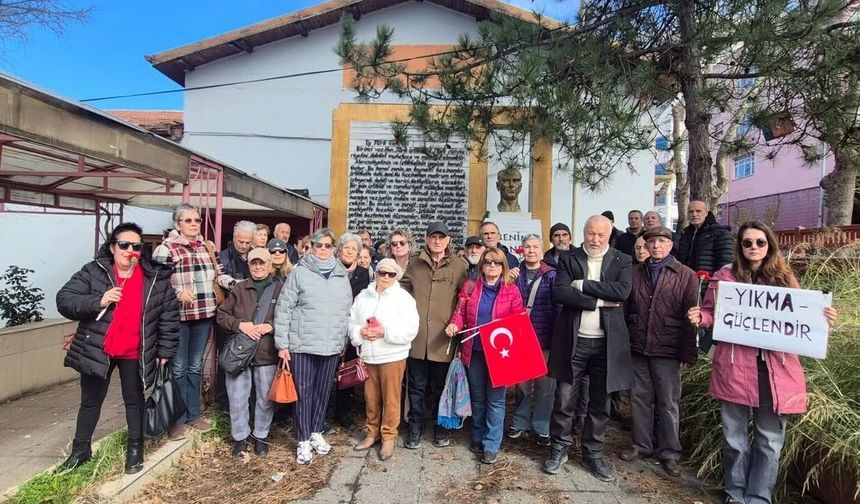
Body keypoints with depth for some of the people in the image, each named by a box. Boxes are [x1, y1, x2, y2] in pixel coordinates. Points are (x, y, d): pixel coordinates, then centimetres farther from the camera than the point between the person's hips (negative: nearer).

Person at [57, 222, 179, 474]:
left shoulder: (157, 277, -7)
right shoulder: (93, 272, -7)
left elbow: (169, 315, -2)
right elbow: (64, 300, -10)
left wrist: (165, 350, -1)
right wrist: (97, 301, -27)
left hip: (135, 353, 0)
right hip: (96, 350, 1)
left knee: (134, 400, 14)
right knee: (91, 401, 17)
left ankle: (135, 448, 31)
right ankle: (80, 449, 37)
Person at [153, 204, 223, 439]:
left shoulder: (206, 247, 11)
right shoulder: (166, 248, -7)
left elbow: (218, 273, 20)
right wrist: (177, 292, -25)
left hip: (204, 315, 5)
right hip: (177, 316, -5)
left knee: (196, 367, 16)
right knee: (178, 368, 6)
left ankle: (194, 414, 29)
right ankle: (177, 418, 20)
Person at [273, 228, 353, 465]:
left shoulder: (342, 276, 7)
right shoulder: (300, 272, -4)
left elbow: (348, 311, 14)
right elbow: (283, 309, -5)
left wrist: (346, 341, 12)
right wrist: (282, 343, -7)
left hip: (332, 346, 3)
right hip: (302, 344, -3)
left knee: (323, 391, 14)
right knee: (303, 392, 5)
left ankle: (316, 433, 33)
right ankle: (303, 441, 20)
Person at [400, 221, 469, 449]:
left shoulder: (459, 265, 0)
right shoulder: (414, 263, 6)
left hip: (443, 339, -1)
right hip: (417, 336, 1)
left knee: (441, 387, 15)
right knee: (417, 386, 13)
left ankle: (441, 427, 33)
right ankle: (415, 426, 30)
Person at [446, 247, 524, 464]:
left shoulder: (512, 290, -1)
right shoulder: (470, 287, 4)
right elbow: (460, 312, 7)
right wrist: (454, 324, -13)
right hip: (474, 351, 2)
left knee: (495, 399, 4)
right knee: (477, 397, 16)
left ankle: (491, 445, 16)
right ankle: (478, 437, 32)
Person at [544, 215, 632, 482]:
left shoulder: (621, 261, 4)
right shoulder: (568, 259, 2)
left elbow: (622, 291, -14)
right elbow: (559, 293, -12)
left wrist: (583, 285, -15)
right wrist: (599, 301, -16)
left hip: (607, 343, 1)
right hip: (573, 341, -1)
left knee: (600, 403, 13)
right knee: (564, 400, 6)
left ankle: (593, 454, 30)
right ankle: (559, 449, 26)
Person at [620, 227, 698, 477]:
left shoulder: (686, 276, -3)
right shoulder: (635, 272, 7)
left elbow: (691, 317, -5)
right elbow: (625, 308, 7)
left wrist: (687, 353, -7)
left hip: (667, 351, -3)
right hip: (638, 348, 3)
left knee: (668, 403, 8)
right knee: (640, 398, 13)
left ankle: (669, 453, 23)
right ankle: (641, 445, 28)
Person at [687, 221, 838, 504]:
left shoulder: (785, 278, 8)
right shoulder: (725, 276, 3)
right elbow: (712, 315, 7)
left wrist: (822, 319, -8)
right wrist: (700, 316, -15)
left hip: (775, 368, 2)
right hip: (735, 367, -1)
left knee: (770, 438, 10)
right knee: (734, 435, 9)